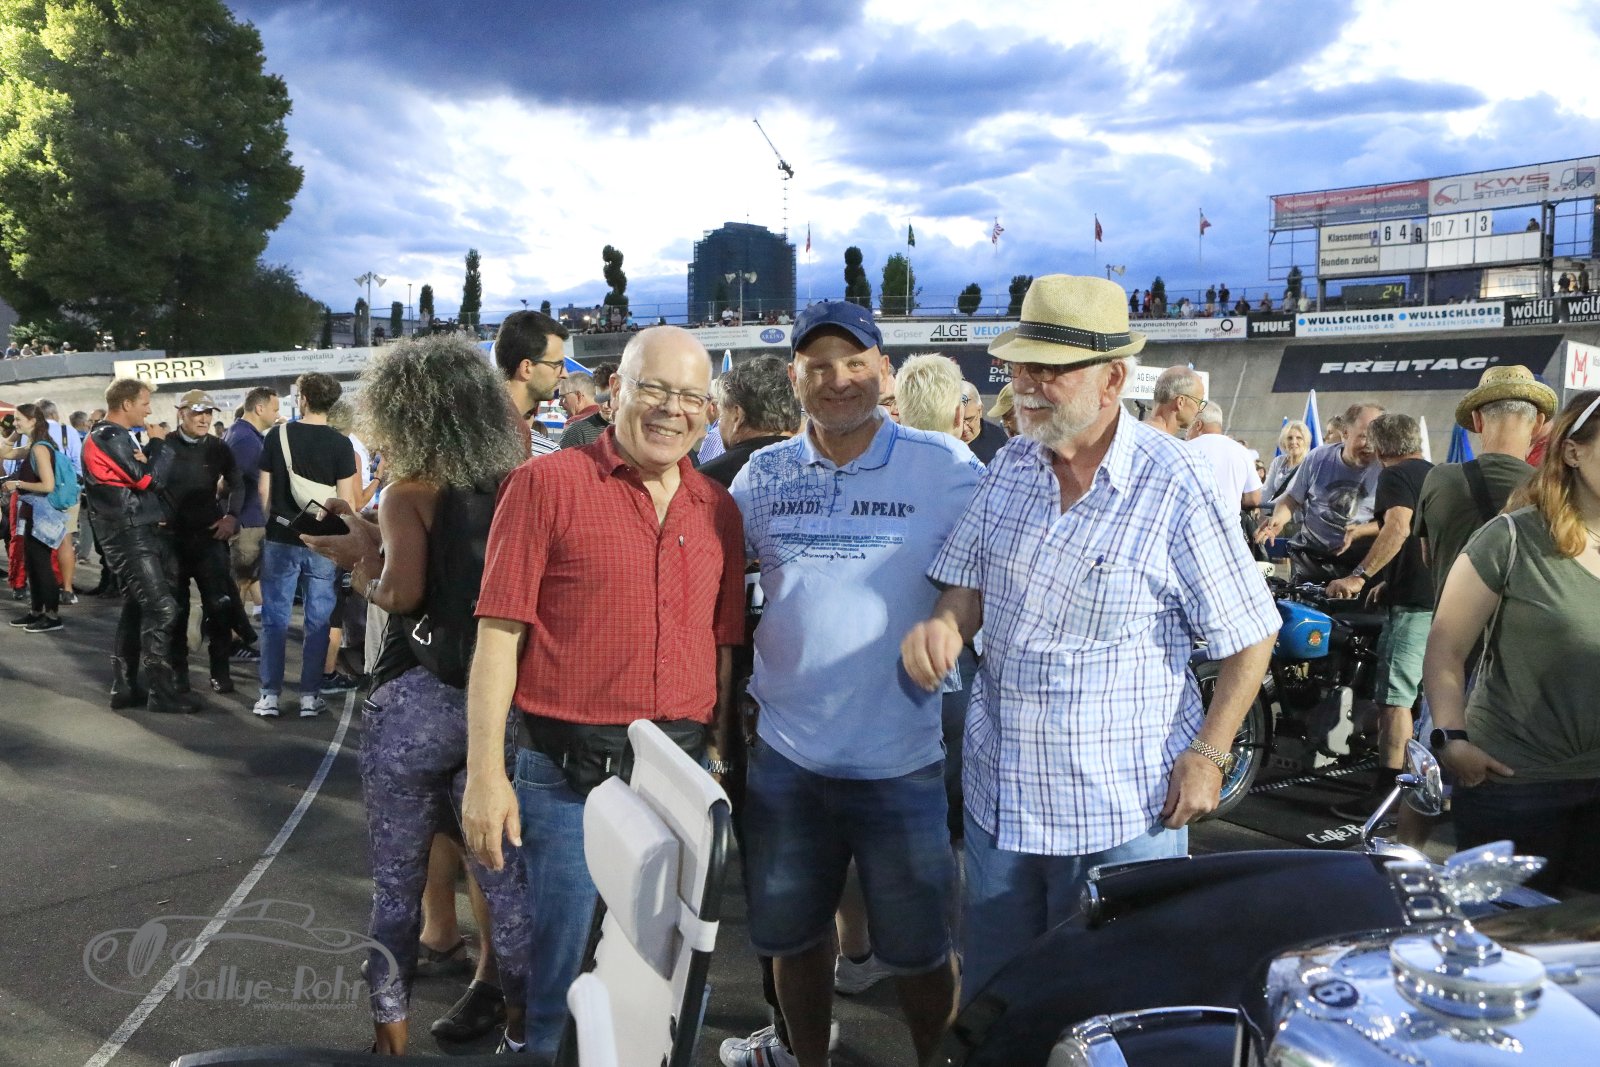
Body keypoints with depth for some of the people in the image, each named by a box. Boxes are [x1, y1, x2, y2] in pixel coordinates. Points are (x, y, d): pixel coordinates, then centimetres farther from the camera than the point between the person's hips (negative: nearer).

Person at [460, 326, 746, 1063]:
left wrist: (718, 755, 10)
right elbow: (499, 634, -8)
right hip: (568, 774, -4)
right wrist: (485, 774, -11)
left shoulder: (718, 510, 8)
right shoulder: (547, 484, -6)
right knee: (562, 978, 7)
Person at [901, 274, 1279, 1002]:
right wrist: (943, 626, -14)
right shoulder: (1010, 466, 3)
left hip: (1126, 809, -5)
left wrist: (1208, 753, -14)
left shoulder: (1175, 485, -14)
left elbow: (1249, 635, -8)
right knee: (990, 999, 18)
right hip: (999, 796, 5)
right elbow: (969, 585, 8)